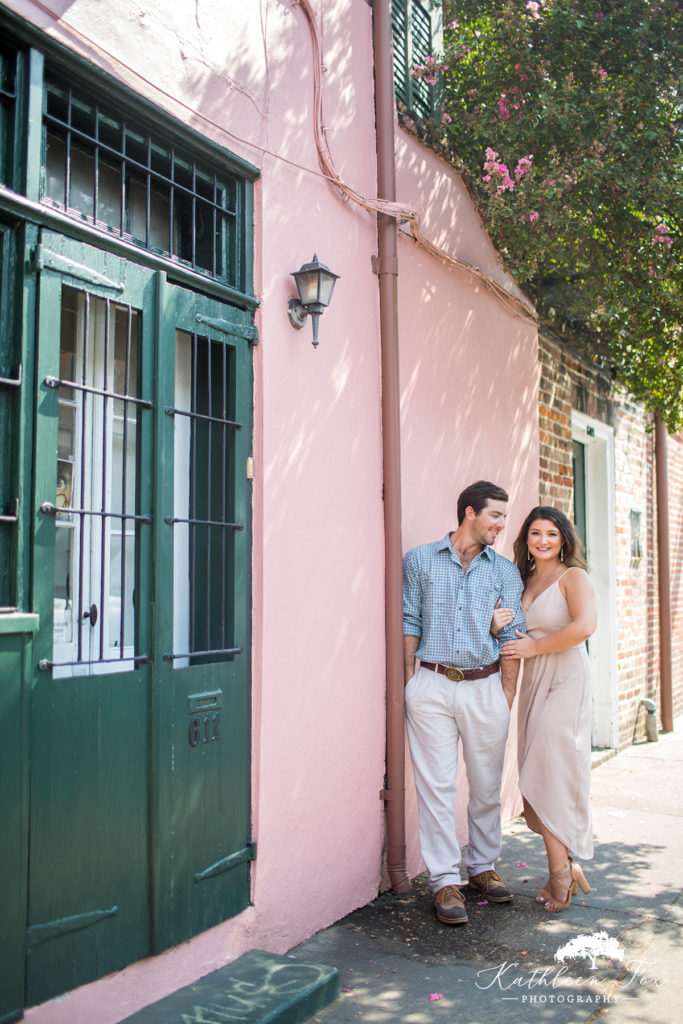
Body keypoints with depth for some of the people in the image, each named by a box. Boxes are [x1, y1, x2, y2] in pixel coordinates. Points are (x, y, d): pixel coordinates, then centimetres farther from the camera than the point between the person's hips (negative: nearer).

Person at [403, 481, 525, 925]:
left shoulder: (504, 571, 8)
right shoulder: (420, 561, 5)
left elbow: (512, 637, 7)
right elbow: (410, 623, 5)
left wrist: (507, 695, 2)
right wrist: (410, 683, 0)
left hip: (485, 686, 2)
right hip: (433, 686, -2)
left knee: (487, 784, 10)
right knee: (436, 785, -1)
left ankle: (483, 866, 27)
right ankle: (445, 879, 8)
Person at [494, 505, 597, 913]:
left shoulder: (573, 576, -5)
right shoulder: (525, 581, 15)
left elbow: (584, 626, -21)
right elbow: (518, 637, 18)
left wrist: (534, 647, -12)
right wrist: (497, 624, -5)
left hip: (565, 682, -7)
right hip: (534, 682, 7)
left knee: (551, 776, -7)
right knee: (541, 777, 6)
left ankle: (560, 871, 6)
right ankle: (565, 867, 16)